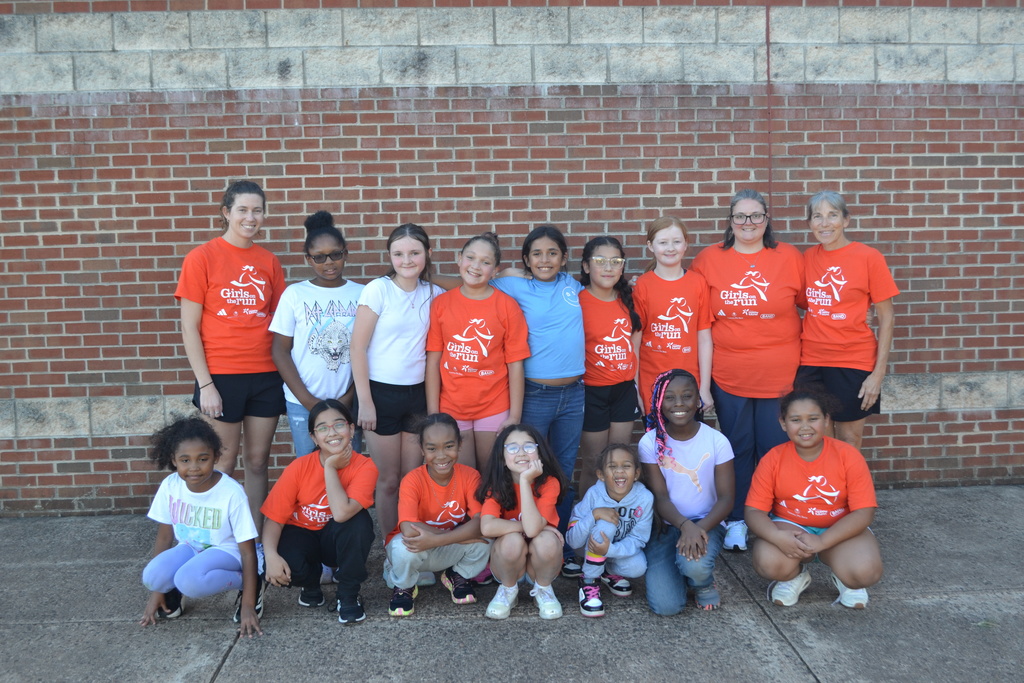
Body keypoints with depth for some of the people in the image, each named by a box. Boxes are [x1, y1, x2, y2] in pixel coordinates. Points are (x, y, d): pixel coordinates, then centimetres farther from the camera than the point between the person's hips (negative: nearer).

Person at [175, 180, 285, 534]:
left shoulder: (269, 262, 7)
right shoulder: (202, 258, -3)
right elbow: (189, 327, -5)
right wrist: (205, 384, -9)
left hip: (266, 376, 4)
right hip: (221, 377, -3)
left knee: (258, 461, 10)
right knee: (224, 464, 5)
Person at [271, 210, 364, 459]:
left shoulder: (361, 294, 2)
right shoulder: (295, 294, -1)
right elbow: (280, 350, -1)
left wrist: (351, 396, -5)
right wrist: (308, 400, -7)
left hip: (348, 402, 1)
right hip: (302, 404, -1)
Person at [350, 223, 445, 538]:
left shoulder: (433, 293, 4)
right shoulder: (378, 290, -9)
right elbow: (357, 347, -9)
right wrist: (365, 402, -11)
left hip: (418, 393, 4)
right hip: (381, 393, -3)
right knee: (389, 480, 5)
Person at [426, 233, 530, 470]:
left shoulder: (507, 306, -5)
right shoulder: (441, 303, -1)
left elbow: (515, 364, -5)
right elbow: (433, 361, -1)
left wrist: (515, 417, -8)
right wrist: (432, 414, -3)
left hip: (494, 410, -1)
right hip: (451, 409, 1)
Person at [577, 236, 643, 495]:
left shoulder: (628, 299, 3)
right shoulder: (578, 302, -13)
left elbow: (635, 340, 12)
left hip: (625, 389, 5)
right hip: (592, 391, -4)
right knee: (593, 464, 7)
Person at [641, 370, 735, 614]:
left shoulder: (716, 441, -8)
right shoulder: (650, 443, -7)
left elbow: (726, 497, -8)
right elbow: (660, 497, -9)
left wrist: (700, 528, -26)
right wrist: (685, 526, -28)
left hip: (706, 523, 0)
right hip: (666, 525, 1)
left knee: (695, 566, -35)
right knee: (666, 606, -17)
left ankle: (704, 583, 4)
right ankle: (676, 569, 18)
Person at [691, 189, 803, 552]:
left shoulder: (789, 257, 1)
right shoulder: (708, 260, 1)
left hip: (779, 372, 0)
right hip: (728, 373, 0)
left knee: (775, 448, 8)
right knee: (737, 447, 10)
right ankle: (736, 521, 23)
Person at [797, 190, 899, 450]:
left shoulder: (869, 258, -6)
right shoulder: (807, 258, 4)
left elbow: (886, 318, -4)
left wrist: (879, 372, -9)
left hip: (853, 362, -3)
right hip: (810, 362, 3)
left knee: (849, 439, 8)